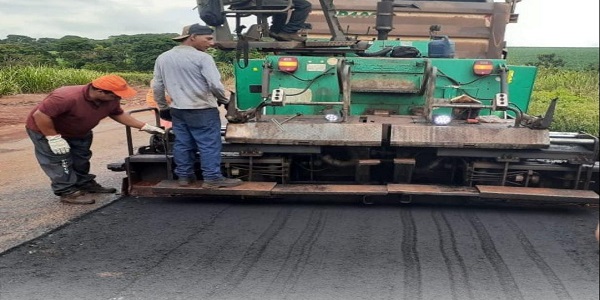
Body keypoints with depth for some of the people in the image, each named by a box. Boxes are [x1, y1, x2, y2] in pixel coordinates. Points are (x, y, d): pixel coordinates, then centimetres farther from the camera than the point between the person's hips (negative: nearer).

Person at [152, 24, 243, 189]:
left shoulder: (162, 58, 6)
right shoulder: (202, 57, -14)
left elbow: (157, 87, 9)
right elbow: (215, 85, -17)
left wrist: (162, 107, 20)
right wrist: (224, 100, 1)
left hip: (177, 110, 6)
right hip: (202, 110, -6)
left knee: (182, 144, 13)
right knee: (209, 145, 0)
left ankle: (183, 176, 20)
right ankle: (212, 178, 2)